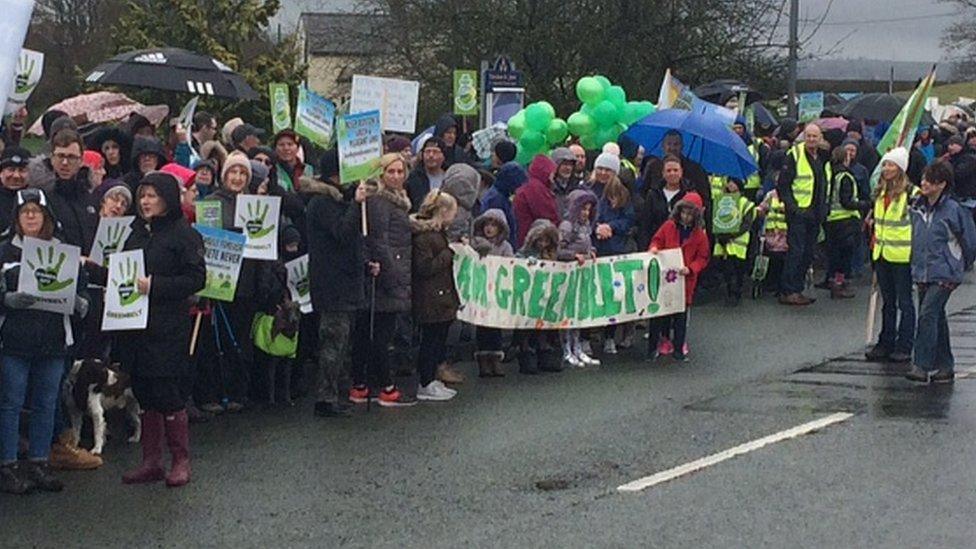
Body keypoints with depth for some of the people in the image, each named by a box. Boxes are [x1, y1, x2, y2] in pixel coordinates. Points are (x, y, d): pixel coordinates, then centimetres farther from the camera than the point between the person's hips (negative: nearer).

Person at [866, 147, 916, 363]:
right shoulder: (880, 192, 12)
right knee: (887, 302, 14)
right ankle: (886, 344, 20)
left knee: (904, 302, 0)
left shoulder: (910, 193, -11)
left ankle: (904, 347, 5)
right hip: (882, 254, 7)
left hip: (902, 255, -7)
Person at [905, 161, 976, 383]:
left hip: (944, 274, -7)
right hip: (922, 272, 7)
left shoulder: (953, 211, -11)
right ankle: (945, 366, 19)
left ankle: (922, 366, -18)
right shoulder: (917, 207, 7)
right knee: (936, 318, 11)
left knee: (928, 314, -17)